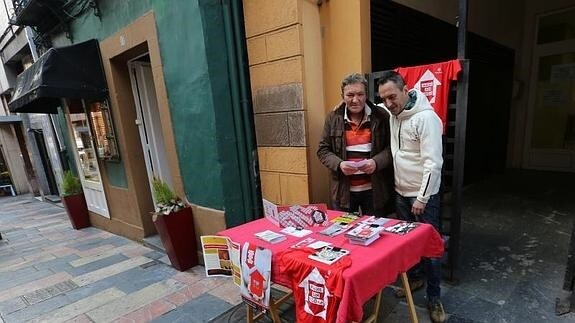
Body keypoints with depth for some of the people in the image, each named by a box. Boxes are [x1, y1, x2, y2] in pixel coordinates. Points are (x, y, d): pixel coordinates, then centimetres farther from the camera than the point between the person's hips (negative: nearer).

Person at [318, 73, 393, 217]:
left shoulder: (380, 116, -4)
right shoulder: (333, 118, 0)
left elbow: (391, 147, -2)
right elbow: (323, 150, 2)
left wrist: (376, 162, -20)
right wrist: (339, 164, -16)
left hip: (374, 190, -1)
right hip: (343, 190, 1)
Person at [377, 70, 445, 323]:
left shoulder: (426, 117, -21)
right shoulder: (391, 114, 1)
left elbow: (433, 163, -22)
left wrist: (422, 198, -19)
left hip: (423, 194, -6)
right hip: (400, 191, 7)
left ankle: (434, 297, 23)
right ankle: (414, 278, 40)